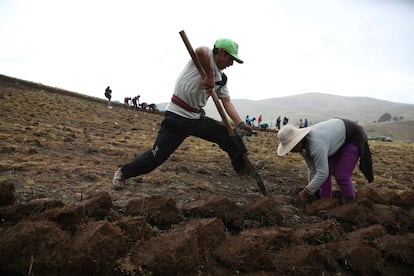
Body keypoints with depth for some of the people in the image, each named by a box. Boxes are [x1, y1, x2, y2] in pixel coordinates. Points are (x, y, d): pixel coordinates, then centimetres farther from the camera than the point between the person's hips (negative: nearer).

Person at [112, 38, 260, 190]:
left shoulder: (222, 79, 12)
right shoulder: (206, 56, -10)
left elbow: (227, 103, 7)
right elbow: (200, 51, -35)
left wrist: (240, 123, -6)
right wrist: (210, 76, -25)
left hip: (197, 118, 8)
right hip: (176, 116, -8)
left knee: (230, 134, 4)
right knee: (157, 155, -4)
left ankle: (243, 167, 22)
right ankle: (123, 173, 18)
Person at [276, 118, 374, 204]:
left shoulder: (316, 144, -40)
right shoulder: (302, 145, -13)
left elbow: (322, 173, -38)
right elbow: (312, 168, -5)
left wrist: (307, 192, -28)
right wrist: (312, 190, -6)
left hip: (353, 138, -8)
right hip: (337, 139, 8)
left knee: (342, 176, -13)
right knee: (326, 169, 0)